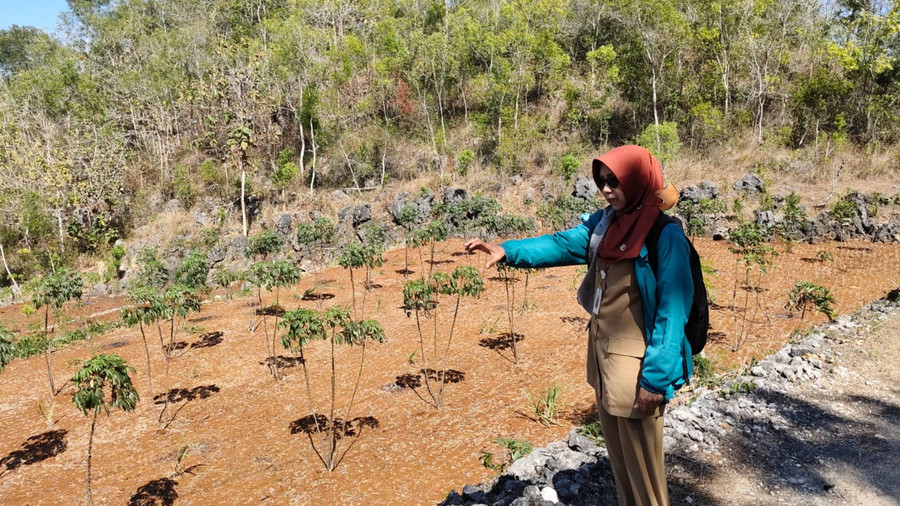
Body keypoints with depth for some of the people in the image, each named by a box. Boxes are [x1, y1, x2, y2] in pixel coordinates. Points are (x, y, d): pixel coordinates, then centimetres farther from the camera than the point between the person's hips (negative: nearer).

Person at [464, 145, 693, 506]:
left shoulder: (665, 237, -19)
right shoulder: (605, 222, 3)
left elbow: (672, 313, -20)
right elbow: (563, 244, -1)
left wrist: (656, 378, -20)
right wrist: (507, 251, -15)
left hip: (636, 366, -7)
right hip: (603, 357, 7)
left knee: (641, 464, 10)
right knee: (618, 455, 24)